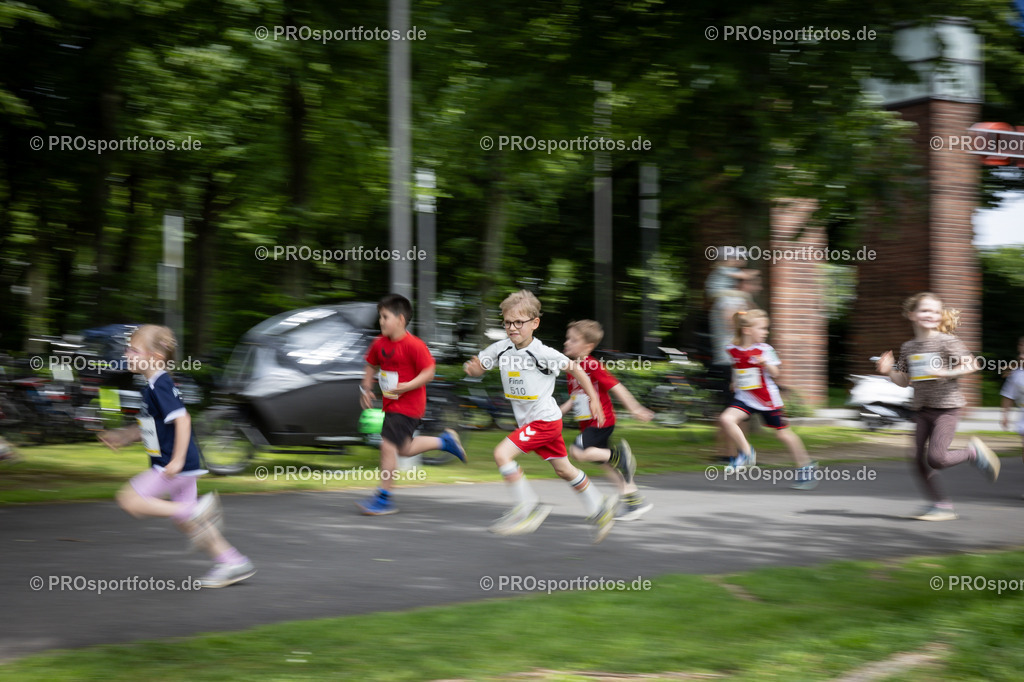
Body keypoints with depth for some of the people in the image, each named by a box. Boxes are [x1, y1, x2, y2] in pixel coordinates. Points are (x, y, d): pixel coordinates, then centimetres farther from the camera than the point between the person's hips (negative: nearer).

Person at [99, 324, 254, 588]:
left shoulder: (160, 387, -18)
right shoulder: (153, 386, 13)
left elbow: (182, 420, -26)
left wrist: (178, 460, -27)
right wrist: (123, 436, 20)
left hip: (176, 466, -10)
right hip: (171, 465, 10)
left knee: (130, 500, -9)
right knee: (182, 521, 14)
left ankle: (197, 511, -11)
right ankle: (233, 562, 17)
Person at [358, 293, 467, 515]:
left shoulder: (414, 345, -19)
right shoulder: (379, 344, 3)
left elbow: (428, 372, -17)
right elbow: (372, 366, 19)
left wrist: (407, 386, -28)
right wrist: (365, 388, 7)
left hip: (408, 405, -9)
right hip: (391, 405, 9)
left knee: (388, 446, -12)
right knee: (404, 449, 18)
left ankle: (384, 498, -3)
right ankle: (445, 441, 37)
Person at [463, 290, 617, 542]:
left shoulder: (542, 353, -18)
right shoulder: (501, 349, -2)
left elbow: (574, 368, -8)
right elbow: (479, 366, 4)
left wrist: (593, 399, -7)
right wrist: (472, 368, -21)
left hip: (545, 419, -7)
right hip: (529, 421, 7)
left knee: (502, 454, -19)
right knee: (564, 469, 18)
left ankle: (528, 508, -9)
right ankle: (598, 509, 34)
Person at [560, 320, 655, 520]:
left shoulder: (593, 366, -16)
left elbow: (616, 387, -15)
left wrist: (635, 409, -14)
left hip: (601, 421, -9)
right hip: (587, 424, 9)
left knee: (578, 452, -22)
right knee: (607, 465, 11)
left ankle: (619, 454, -5)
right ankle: (635, 502, 18)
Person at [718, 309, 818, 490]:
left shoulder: (764, 350, -12)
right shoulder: (733, 349, -2)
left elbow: (775, 374, -15)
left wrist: (766, 363, -32)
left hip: (767, 398, -3)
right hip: (744, 397, 3)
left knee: (782, 433, 4)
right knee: (726, 419, -20)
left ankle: (805, 466, 22)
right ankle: (747, 453, -2)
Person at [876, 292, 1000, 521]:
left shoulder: (946, 341, -8)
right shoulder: (908, 347, 10)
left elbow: (970, 365, -11)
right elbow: (904, 380, 15)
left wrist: (946, 372, -25)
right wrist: (888, 371, -3)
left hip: (946, 407, -6)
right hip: (922, 409, 6)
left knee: (936, 458, -15)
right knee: (919, 461, 1)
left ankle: (973, 452, 11)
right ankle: (940, 504, 11)